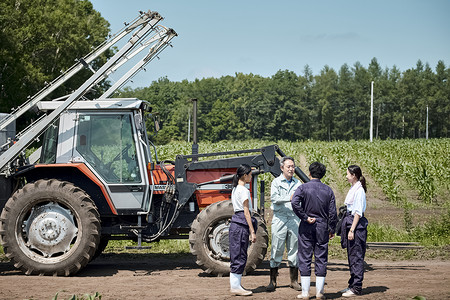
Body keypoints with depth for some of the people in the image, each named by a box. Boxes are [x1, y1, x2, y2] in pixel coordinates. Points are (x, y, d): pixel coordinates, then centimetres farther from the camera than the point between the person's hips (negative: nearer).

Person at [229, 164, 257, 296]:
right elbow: (246, 212, -15)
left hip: (235, 222, 10)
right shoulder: (244, 190, -12)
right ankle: (235, 286, -3)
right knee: (240, 255, -6)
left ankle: (234, 284, 15)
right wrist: (252, 231, -14)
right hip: (242, 224, -10)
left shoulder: (235, 189, 16)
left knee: (236, 255, 12)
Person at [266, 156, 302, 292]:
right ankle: (273, 281, 3)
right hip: (280, 218, -3)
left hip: (294, 218, 3)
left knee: (294, 249, 5)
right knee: (277, 250, -2)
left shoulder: (297, 183, 13)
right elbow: (274, 198, -12)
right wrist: (289, 198, -24)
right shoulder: (276, 182, 3)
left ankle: (294, 280, 12)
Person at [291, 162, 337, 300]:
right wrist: (332, 229, 11)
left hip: (306, 227, -2)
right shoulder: (328, 190, 4)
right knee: (321, 258, 6)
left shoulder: (303, 188, -4)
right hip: (322, 226, 2)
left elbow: (295, 203, -21)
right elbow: (332, 212, 2)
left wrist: (305, 217, -12)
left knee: (305, 258, 2)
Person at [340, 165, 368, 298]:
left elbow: (358, 212, -18)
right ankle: (353, 284, 22)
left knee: (356, 256, -5)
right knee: (351, 256, 14)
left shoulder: (359, 190, -15)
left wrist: (352, 230, -20)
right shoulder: (353, 189, 14)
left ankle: (356, 287, -1)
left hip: (357, 224, -10)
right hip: (350, 221, 10)